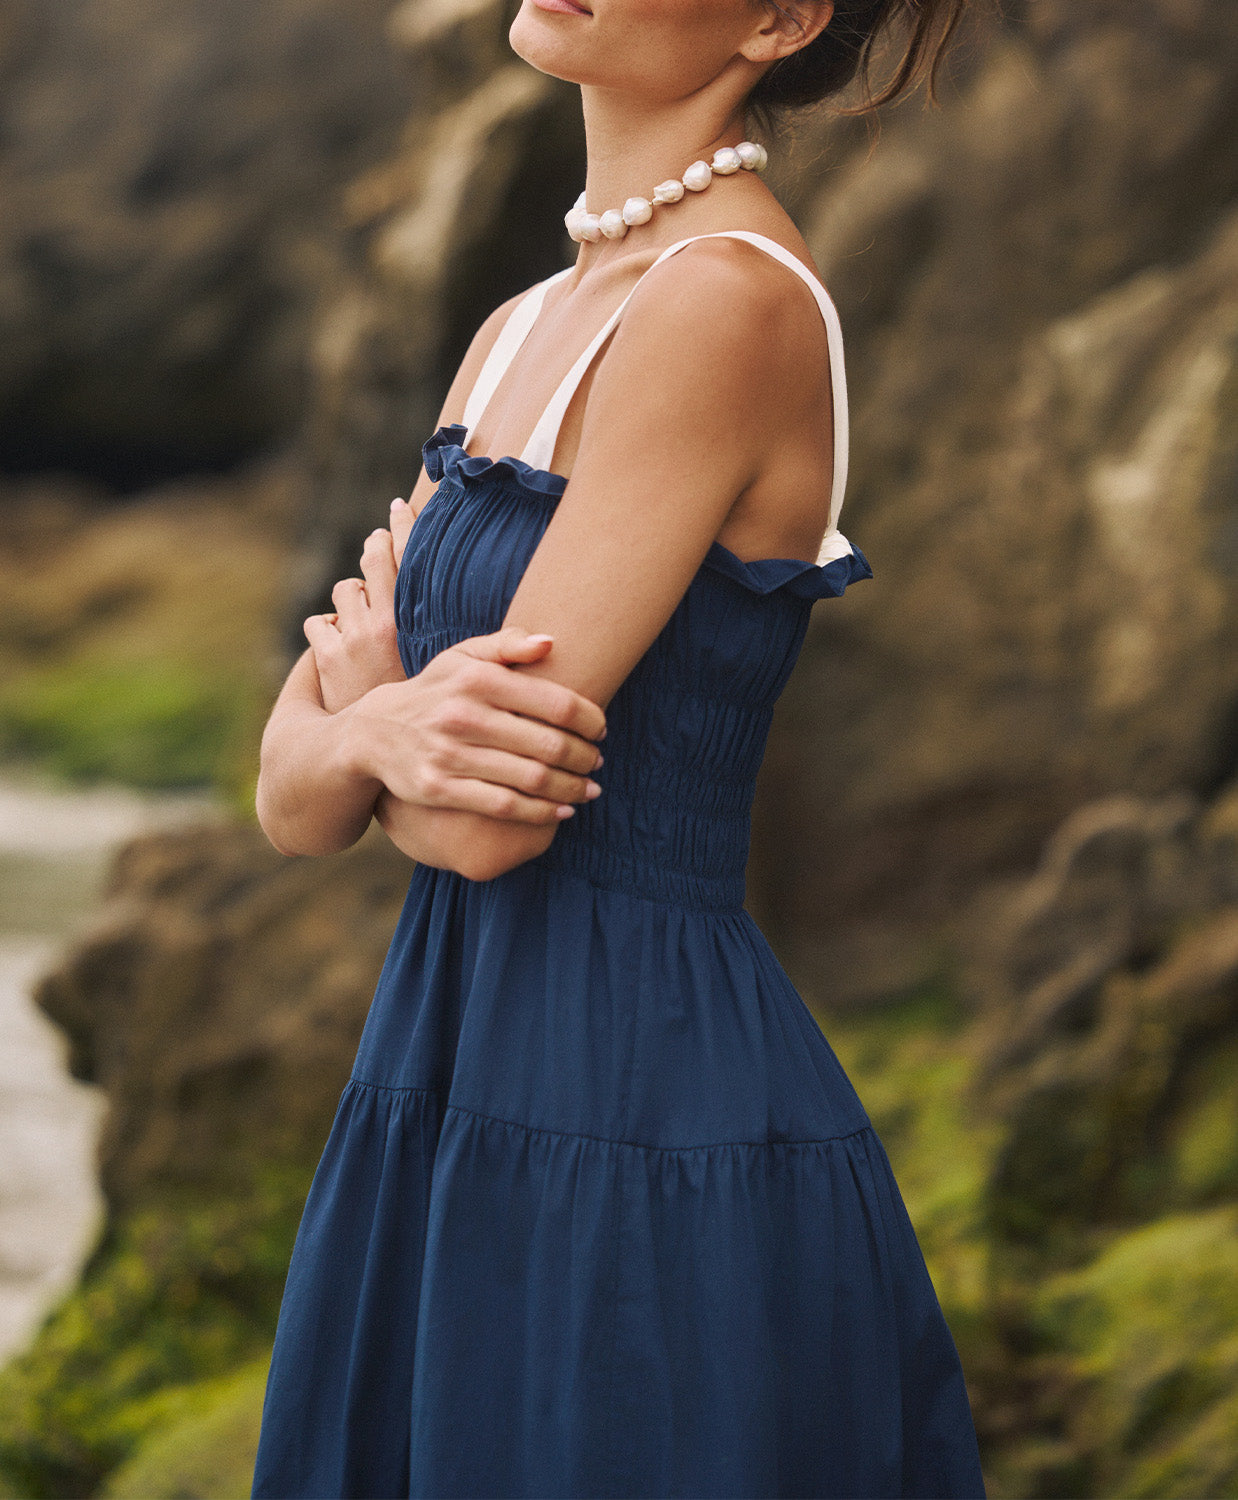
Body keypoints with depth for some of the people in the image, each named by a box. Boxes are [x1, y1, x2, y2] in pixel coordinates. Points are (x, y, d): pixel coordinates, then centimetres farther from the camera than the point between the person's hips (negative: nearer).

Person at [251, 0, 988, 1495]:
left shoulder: (736, 299, -16)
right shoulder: (520, 331, 10)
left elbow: (489, 824, -19)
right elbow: (293, 797, 7)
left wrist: (371, 691, 2)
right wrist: (379, 734, -16)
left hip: (645, 1136, -8)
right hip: (446, 1099, 8)